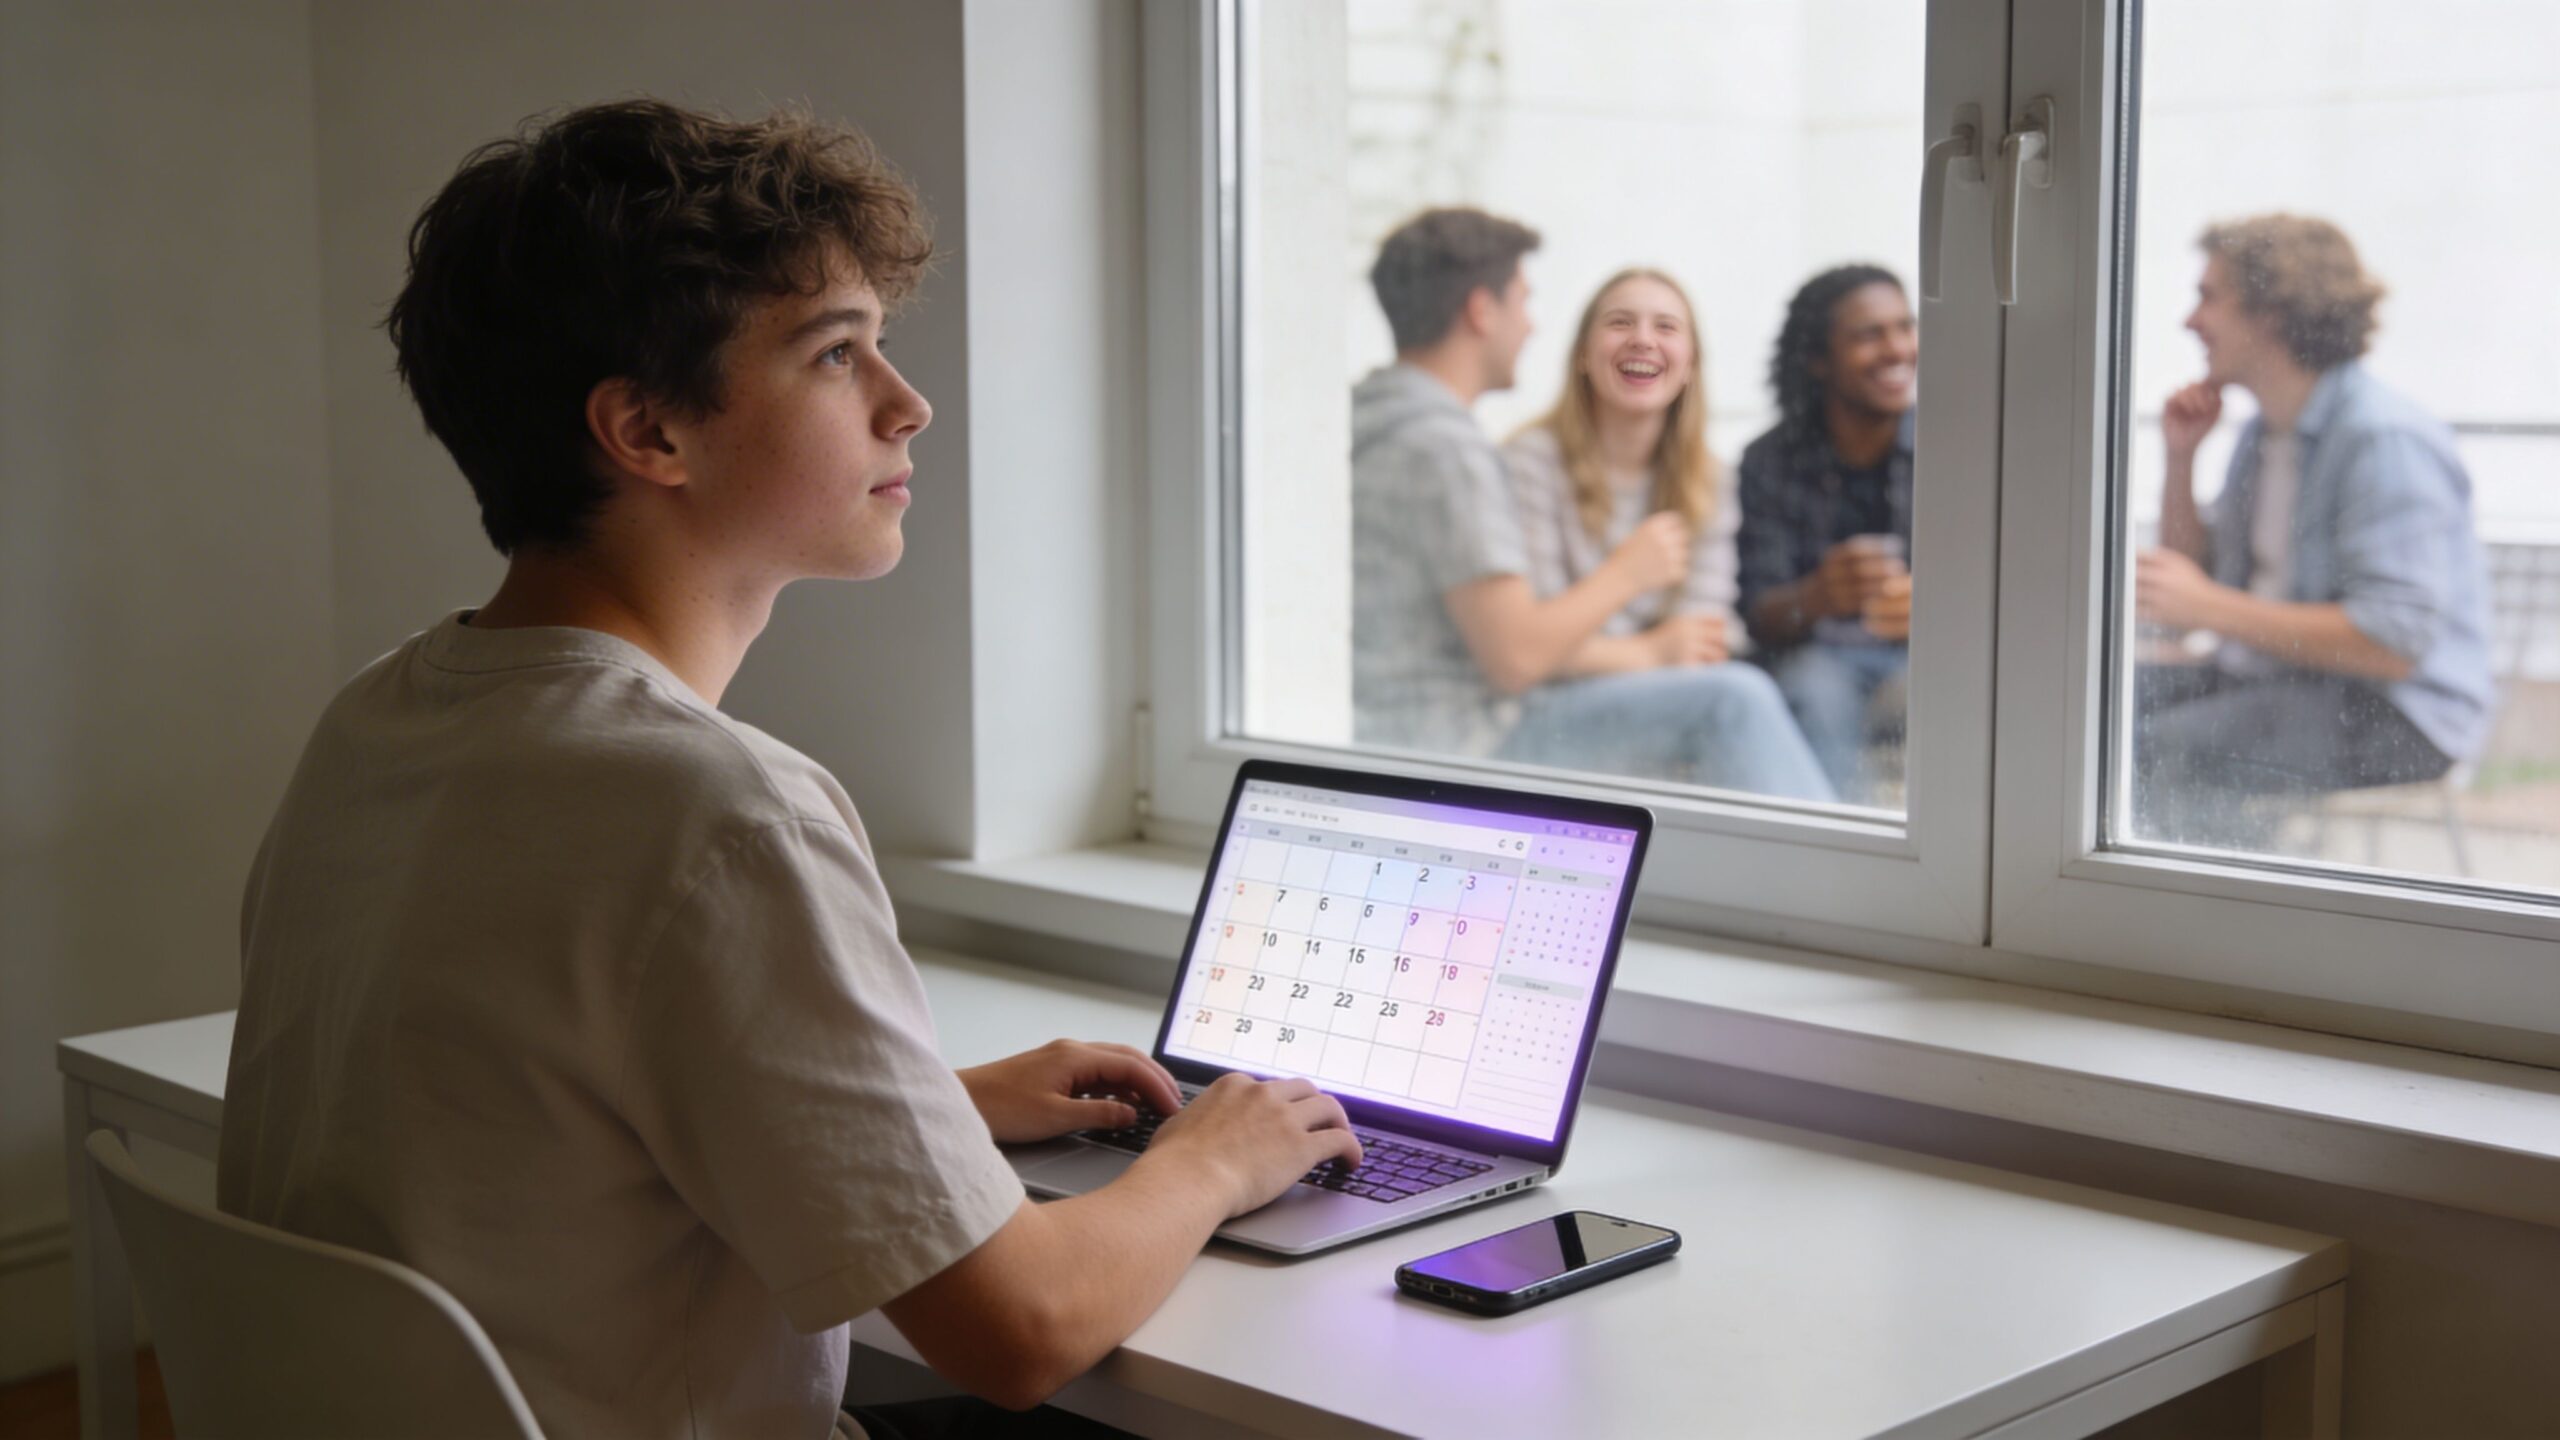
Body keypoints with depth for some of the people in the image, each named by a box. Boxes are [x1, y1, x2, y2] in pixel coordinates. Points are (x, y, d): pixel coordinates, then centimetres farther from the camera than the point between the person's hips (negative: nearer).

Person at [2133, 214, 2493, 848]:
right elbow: (2194, 570, 19)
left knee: (2162, 749, -30)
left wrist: (2209, 606, -24)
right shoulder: (2265, 431, 13)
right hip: (2267, 676, 9)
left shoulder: (2385, 441, -17)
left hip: (2397, 713, -9)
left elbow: (2395, 644, -25)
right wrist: (2181, 457, 6)